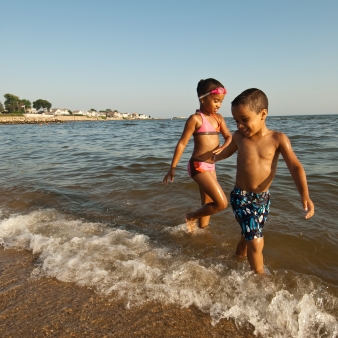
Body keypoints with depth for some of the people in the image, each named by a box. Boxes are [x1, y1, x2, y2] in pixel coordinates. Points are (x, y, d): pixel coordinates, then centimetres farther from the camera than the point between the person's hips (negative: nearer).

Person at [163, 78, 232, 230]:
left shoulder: (218, 118, 9)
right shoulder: (195, 118, -11)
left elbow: (229, 136, 13)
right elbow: (182, 143, -11)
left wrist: (222, 147, -11)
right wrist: (173, 168, -12)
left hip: (210, 166, 8)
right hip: (198, 166, -8)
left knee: (208, 205, 17)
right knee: (221, 203, -11)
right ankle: (191, 217, 12)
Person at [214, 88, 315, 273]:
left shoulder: (278, 139, -10)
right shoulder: (239, 137, -6)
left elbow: (295, 166, -16)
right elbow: (225, 152, 16)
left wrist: (304, 195, -30)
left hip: (263, 198, 2)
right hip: (241, 197, -1)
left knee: (248, 236, 21)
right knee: (256, 241, -9)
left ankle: (238, 259, 49)